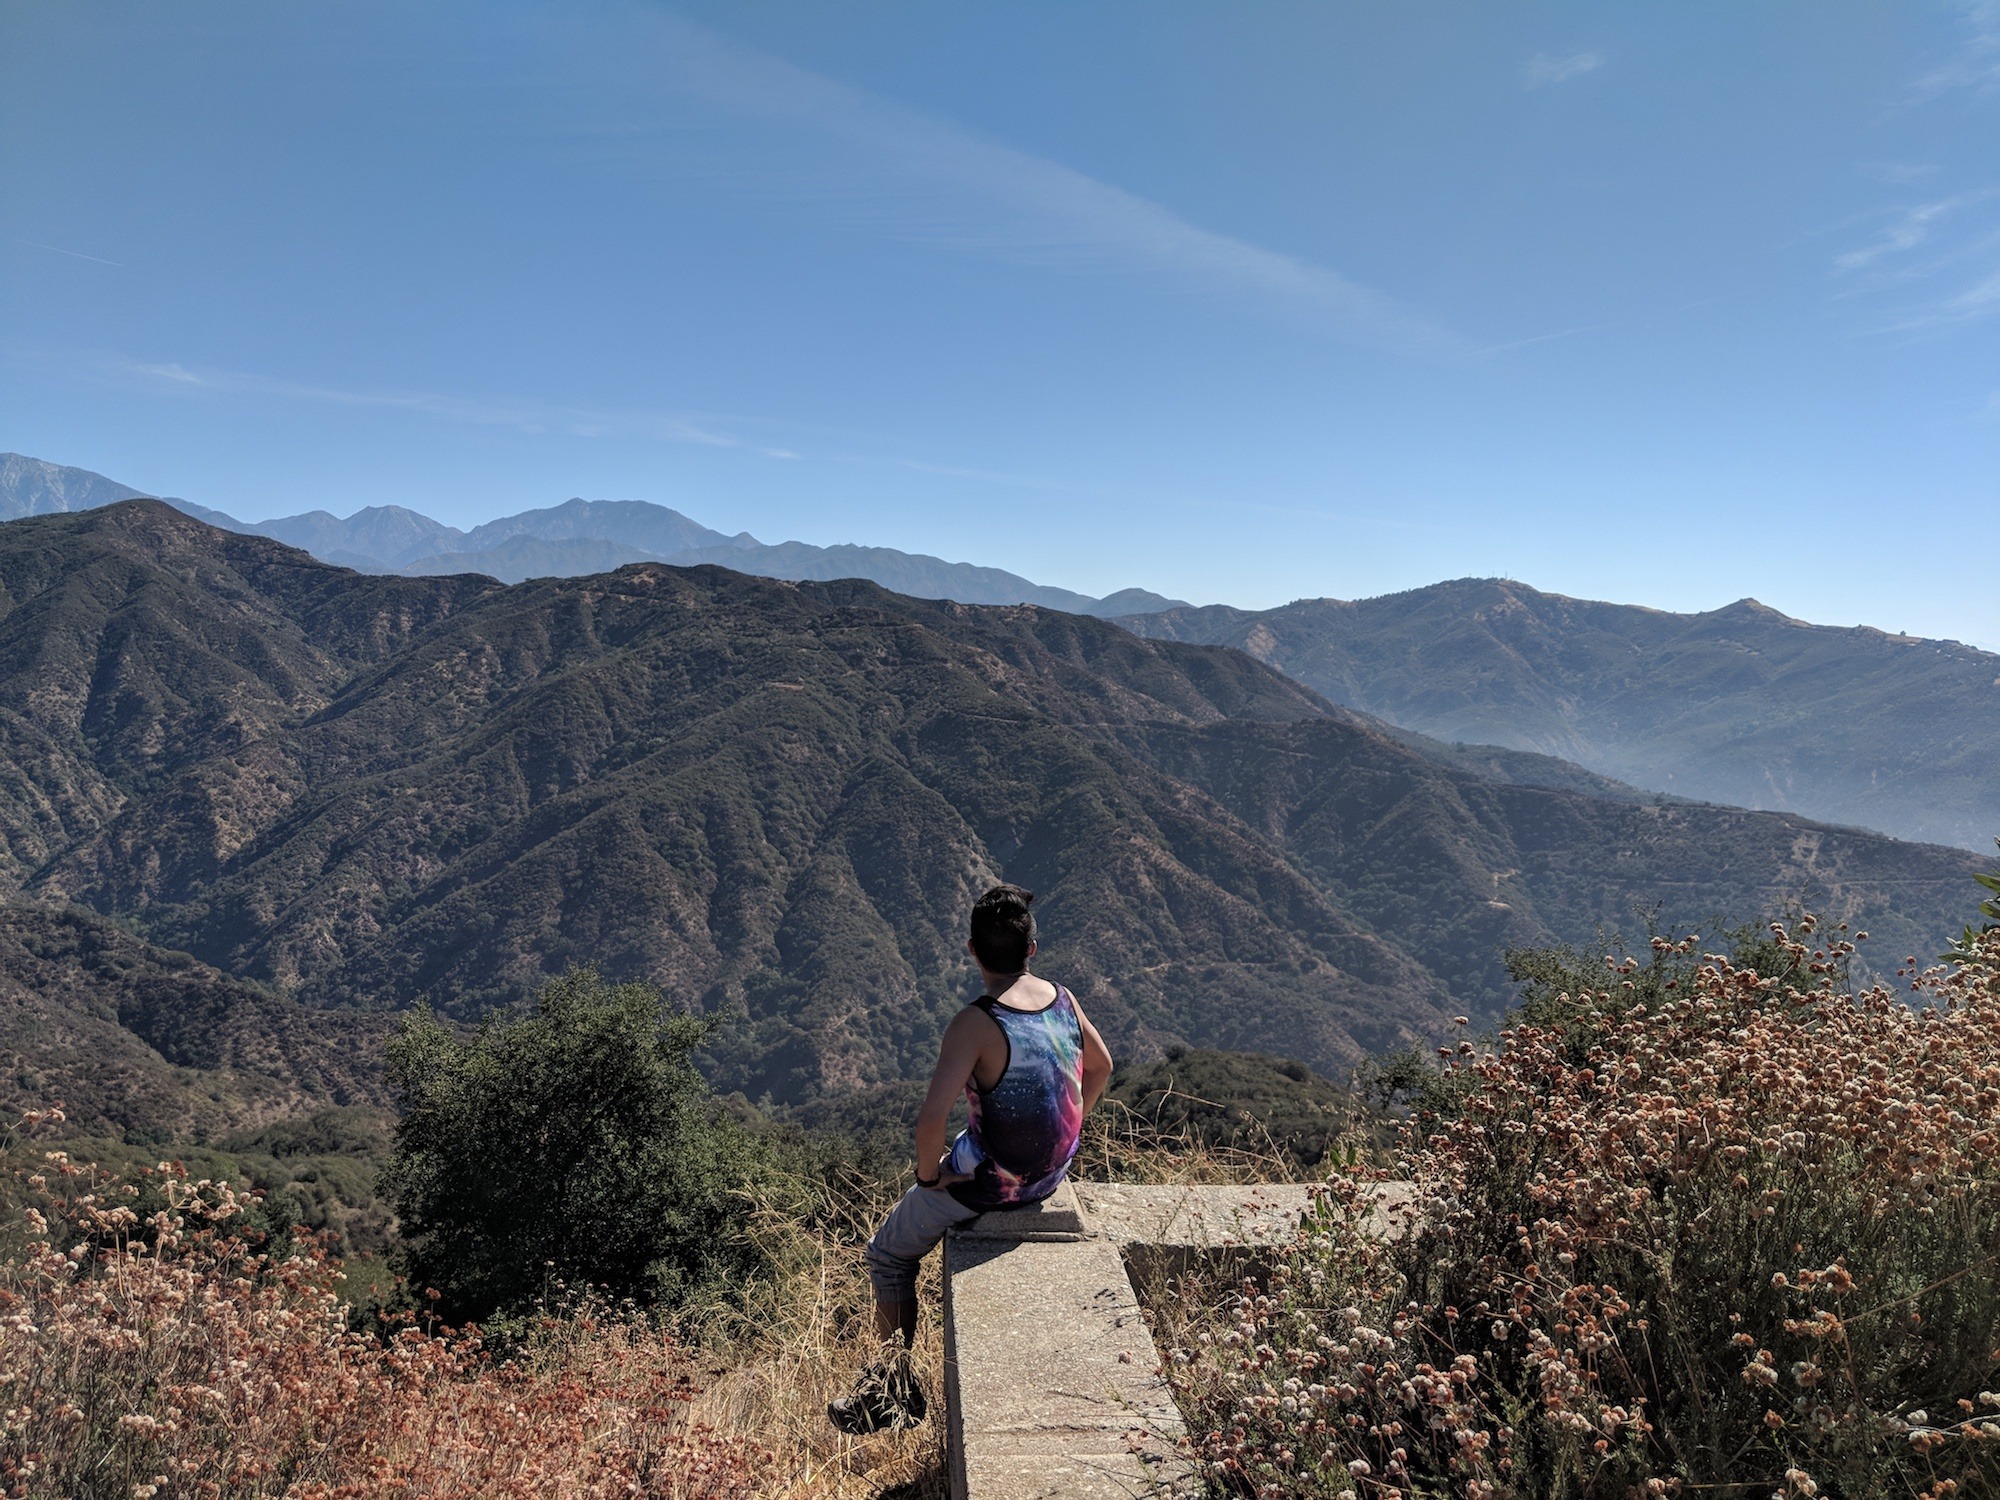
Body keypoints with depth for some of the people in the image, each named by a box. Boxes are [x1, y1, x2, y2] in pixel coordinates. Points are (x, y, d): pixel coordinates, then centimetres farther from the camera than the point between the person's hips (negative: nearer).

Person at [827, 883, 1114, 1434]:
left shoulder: (974, 1024, -25)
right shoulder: (1064, 999, -5)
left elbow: (931, 1119, -32)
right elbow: (1101, 1067, 13)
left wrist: (929, 1173, -13)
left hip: (990, 1178, -7)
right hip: (1050, 1174, 7)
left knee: (888, 1255, 18)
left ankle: (895, 1390, 25)